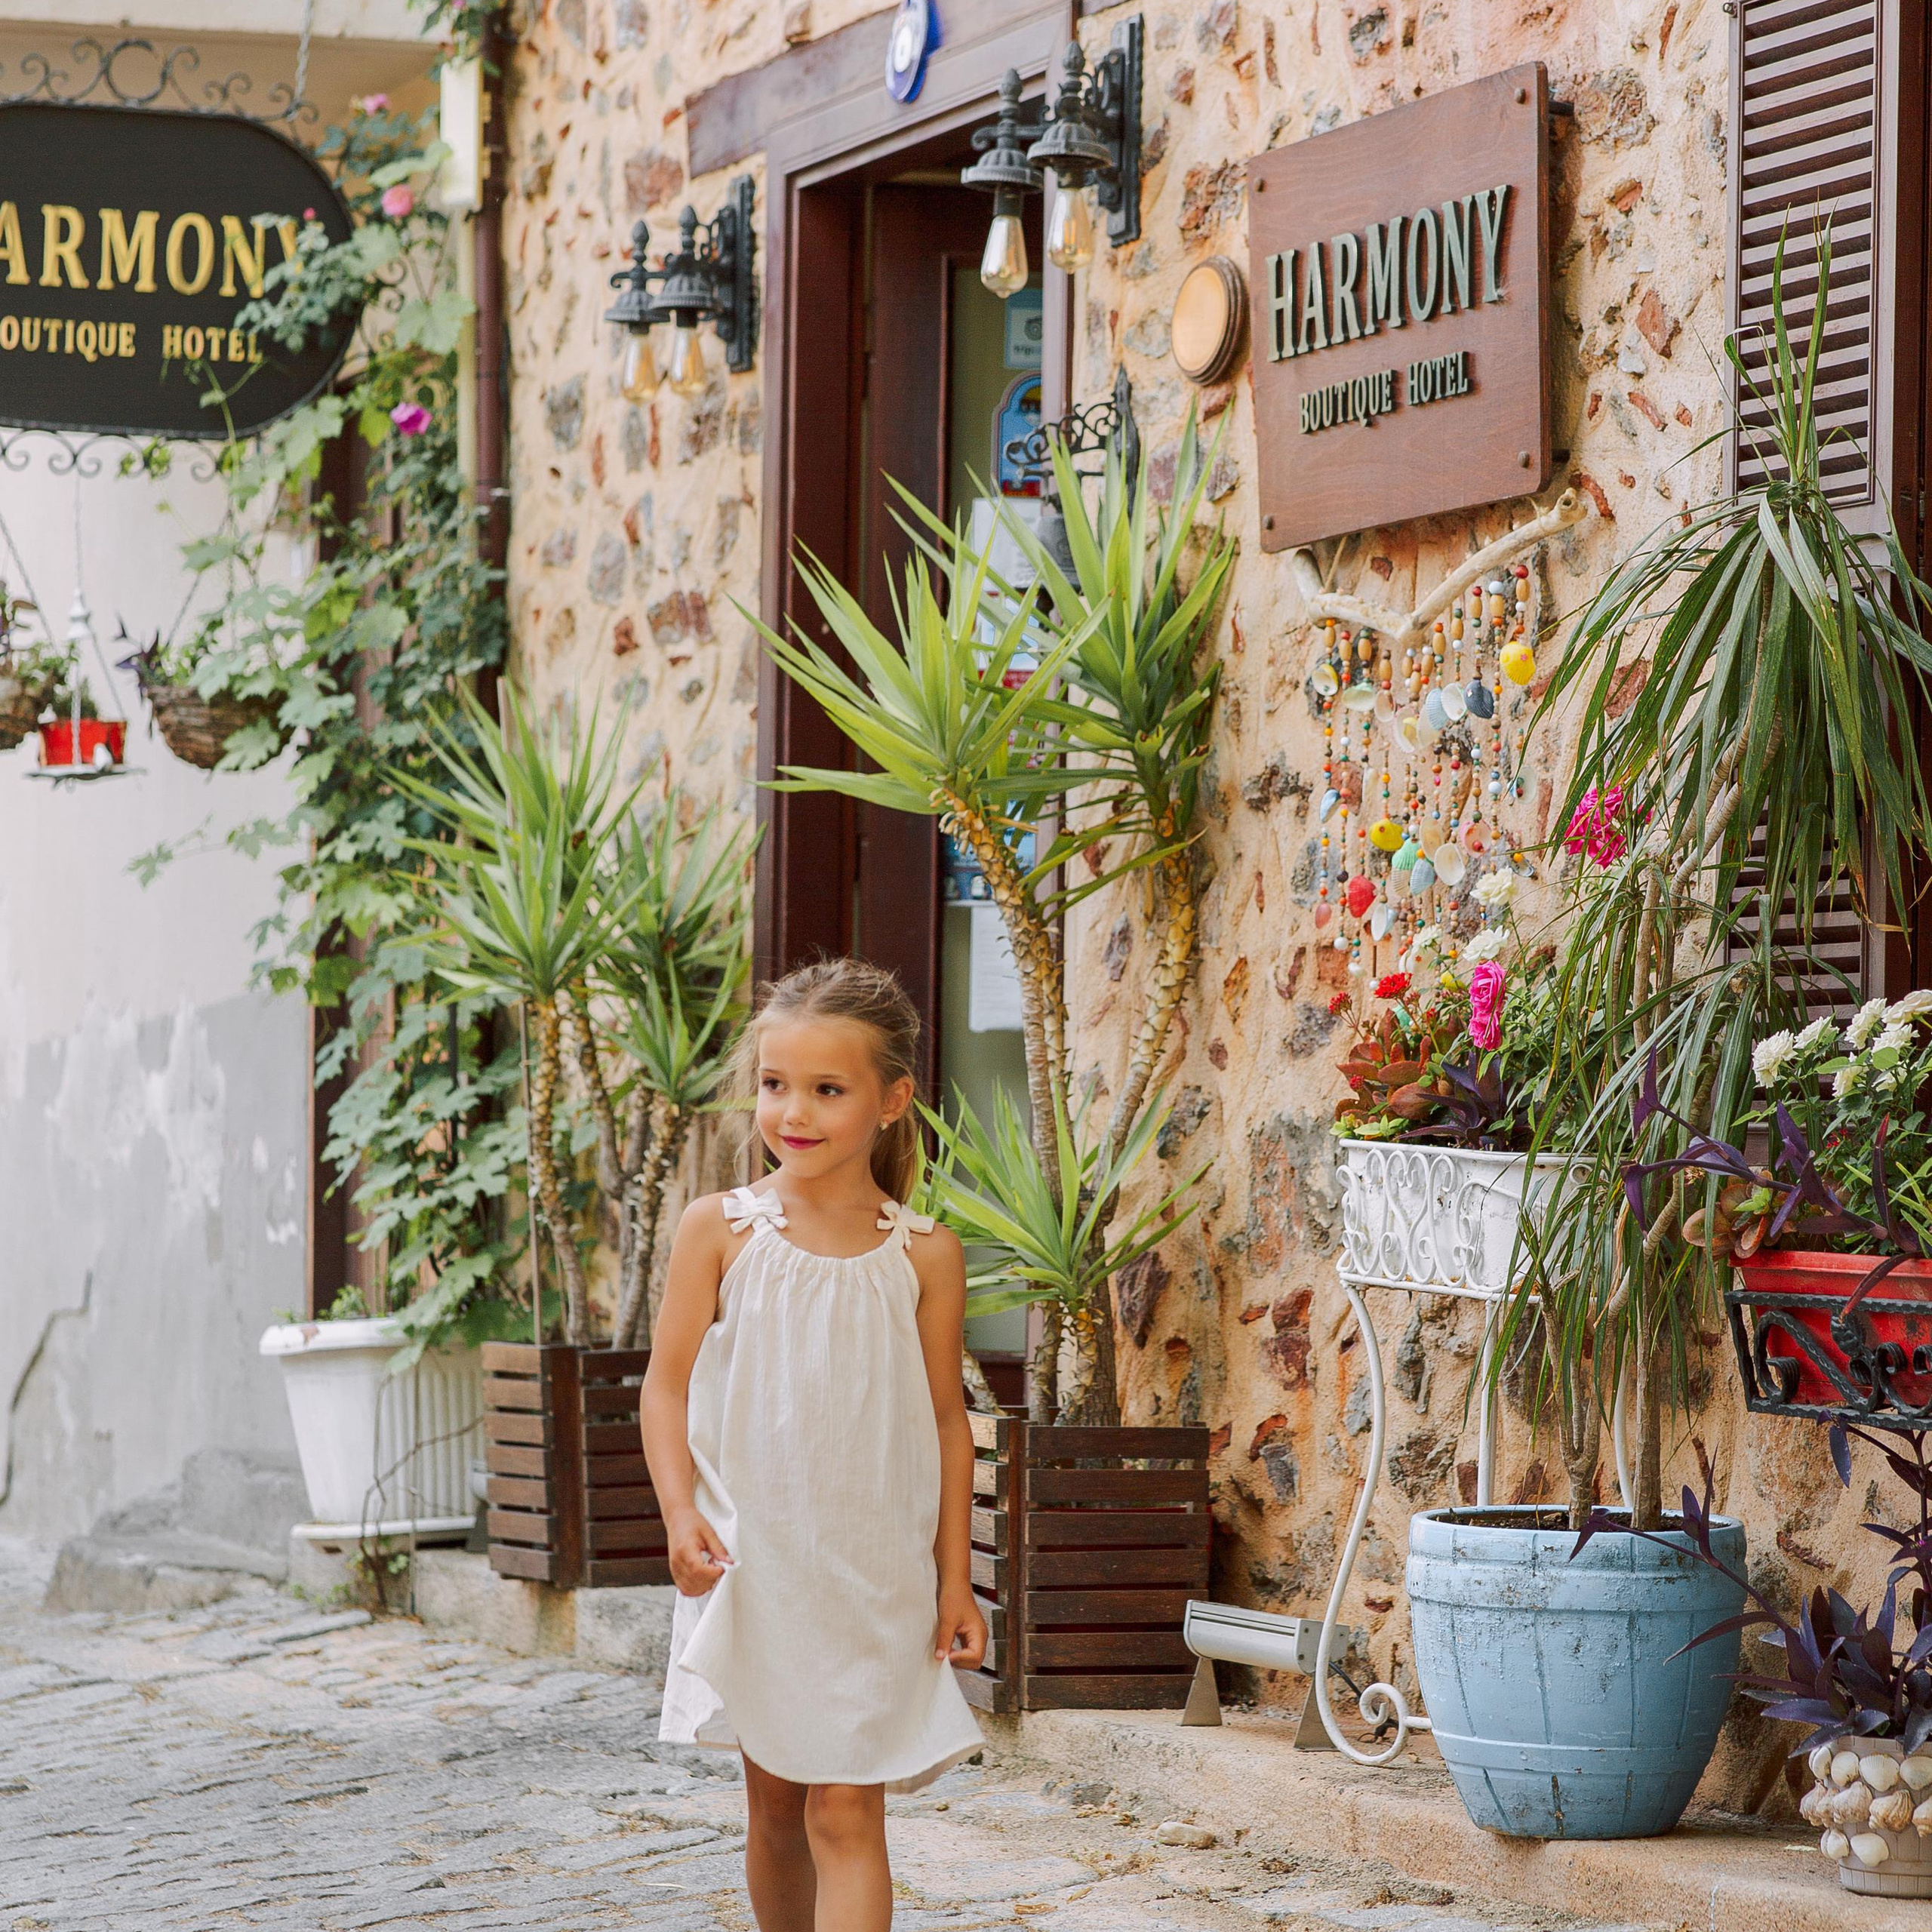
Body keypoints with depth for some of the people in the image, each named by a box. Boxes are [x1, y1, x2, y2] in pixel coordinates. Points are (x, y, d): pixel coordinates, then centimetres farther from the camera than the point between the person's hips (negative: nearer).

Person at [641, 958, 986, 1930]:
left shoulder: (924, 1255, -3)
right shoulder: (721, 1230, -4)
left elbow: (945, 1418, 4)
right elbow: (669, 1384, -1)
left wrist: (954, 1578, 4)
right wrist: (681, 1513, -16)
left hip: (873, 1577, -1)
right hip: (751, 1564, 1)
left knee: (846, 1818, -6)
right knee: (774, 1807, 13)